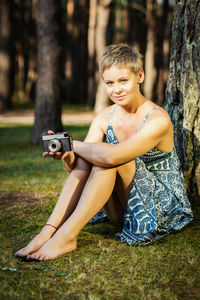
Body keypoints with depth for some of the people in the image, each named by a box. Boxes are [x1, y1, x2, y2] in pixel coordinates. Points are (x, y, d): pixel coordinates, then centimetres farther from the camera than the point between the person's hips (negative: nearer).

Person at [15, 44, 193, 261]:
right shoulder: (104, 118, 0)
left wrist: (73, 144, -21)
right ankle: (49, 230, -26)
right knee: (85, 158, -20)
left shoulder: (158, 120, -21)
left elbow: (112, 155, -36)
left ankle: (66, 236, -31)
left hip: (163, 207, -6)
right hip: (123, 211, 6)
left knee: (107, 158, -29)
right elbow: (78, 168, -7)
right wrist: (65, 155, -29)